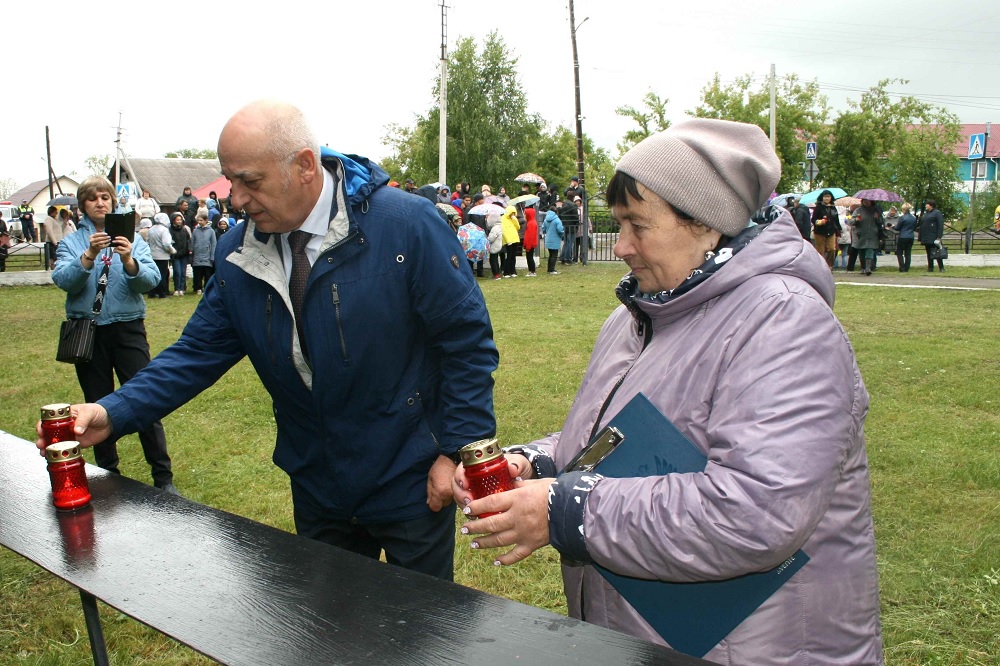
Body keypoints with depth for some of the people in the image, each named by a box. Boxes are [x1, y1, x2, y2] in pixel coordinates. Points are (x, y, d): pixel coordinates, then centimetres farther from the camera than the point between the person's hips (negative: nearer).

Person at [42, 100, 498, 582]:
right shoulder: (238, 252, -4)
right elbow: (200, 351, 3)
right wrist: (113, 412, -10)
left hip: (411, 483, -4)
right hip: (316, 487, 4)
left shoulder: (407, 224, -18)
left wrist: (457, 450, -15)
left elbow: (466, 339, -14)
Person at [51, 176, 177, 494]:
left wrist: (129, 262, -30)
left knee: (145, 402, -4)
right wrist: (88, 256, -28)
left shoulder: (132, 238, 3)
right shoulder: (71, 242, 4)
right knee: (98, 406, 11)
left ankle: (163, 477, 4)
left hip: (128, 328, -1)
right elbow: (63, 280, -13)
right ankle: (108, 474, 26)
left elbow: (151, 280, -11)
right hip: (87, 332, 2)